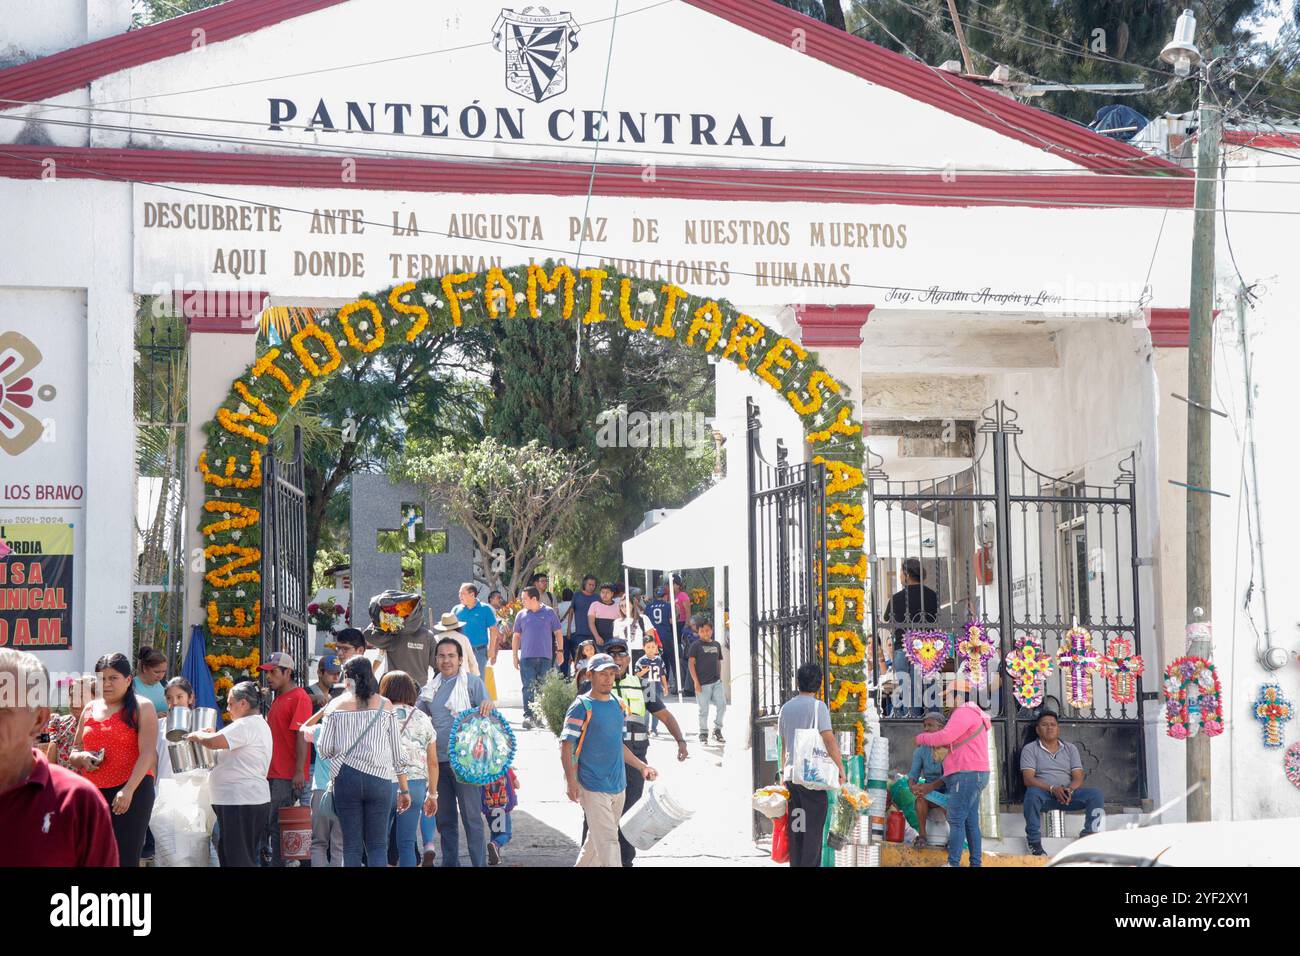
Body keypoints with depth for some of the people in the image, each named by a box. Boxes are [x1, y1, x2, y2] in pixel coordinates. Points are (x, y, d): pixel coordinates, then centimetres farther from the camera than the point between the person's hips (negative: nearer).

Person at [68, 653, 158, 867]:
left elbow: (148, 753, -12)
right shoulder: (90, 709, 15)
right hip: (93, 792, 5)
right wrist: (82, 758, -4)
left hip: (132, 791, -5)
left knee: (125, 858, -10)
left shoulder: (141, 707, -1)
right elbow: (73, 754, 21)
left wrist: (128, 790, -23)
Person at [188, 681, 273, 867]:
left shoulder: (246, 725, -15)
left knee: (238, 858, -9)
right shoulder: (260, 724, 20)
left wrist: (196, 735, -3)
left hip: (240, 802, -11)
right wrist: (215, 735, 14)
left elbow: (214, 742, -22)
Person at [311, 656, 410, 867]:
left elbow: (324, 749, 1)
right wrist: (404, 789, 11)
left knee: (351, 846, 5)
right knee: (378, 846, 3)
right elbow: (397, 751, 6)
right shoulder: (384, 705, 5)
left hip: (346, 778, 0)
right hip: (379, 778, 0)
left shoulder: (335, 705, 3)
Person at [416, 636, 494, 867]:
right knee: (444, 819, 13)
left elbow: (488, 714, -3)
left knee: (471, 817, -5)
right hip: (438, 760, 6)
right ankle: (450, 863, 22)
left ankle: (479, 863, -2)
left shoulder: (472, 682, -1)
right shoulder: (431, 688, 14)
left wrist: (487, 706, -26)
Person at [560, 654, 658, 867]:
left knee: (598, 838, 15)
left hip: (618, 785, 7)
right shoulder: (582, 707, -9)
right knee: (608, 841, -11)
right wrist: (571, 782, -20)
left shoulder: (617, 704, 12)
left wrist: (642, 767, 19)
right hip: (593, 787, -7)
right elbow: (566, 745, -12)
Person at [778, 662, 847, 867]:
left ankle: (795, 863, 13)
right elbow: (829, 739, -13)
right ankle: (810, 864, -5)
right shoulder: (818, 706, -7)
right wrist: (841, 768, -8)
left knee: (795, 827, 11)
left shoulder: (786, 708, 9)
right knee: (814, 826, -2)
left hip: (791, 775, 5)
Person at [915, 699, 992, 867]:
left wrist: (921, 738, -4)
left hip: (966, 774, -10)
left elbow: (945, 736, -18)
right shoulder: (973, 714, 23)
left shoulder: (964, 712, -11)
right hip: (973, 775, 10)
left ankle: (953, 863, -15)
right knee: (970, 821, 8)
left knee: (956, 820, -12)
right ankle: (975, 863, 6)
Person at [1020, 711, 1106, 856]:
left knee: (1096, 795, -21)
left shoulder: (1070, 748, 16)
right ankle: (1035, 843, -27)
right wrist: (1052, 788, -24)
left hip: (1069, 794, 3)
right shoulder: (1030, 749, 5)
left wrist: (1069, 790, -18)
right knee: (1032, 793, -38)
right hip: (1044, 794, -3)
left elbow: (1078, 777, 6)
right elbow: (1028, 779, -8)